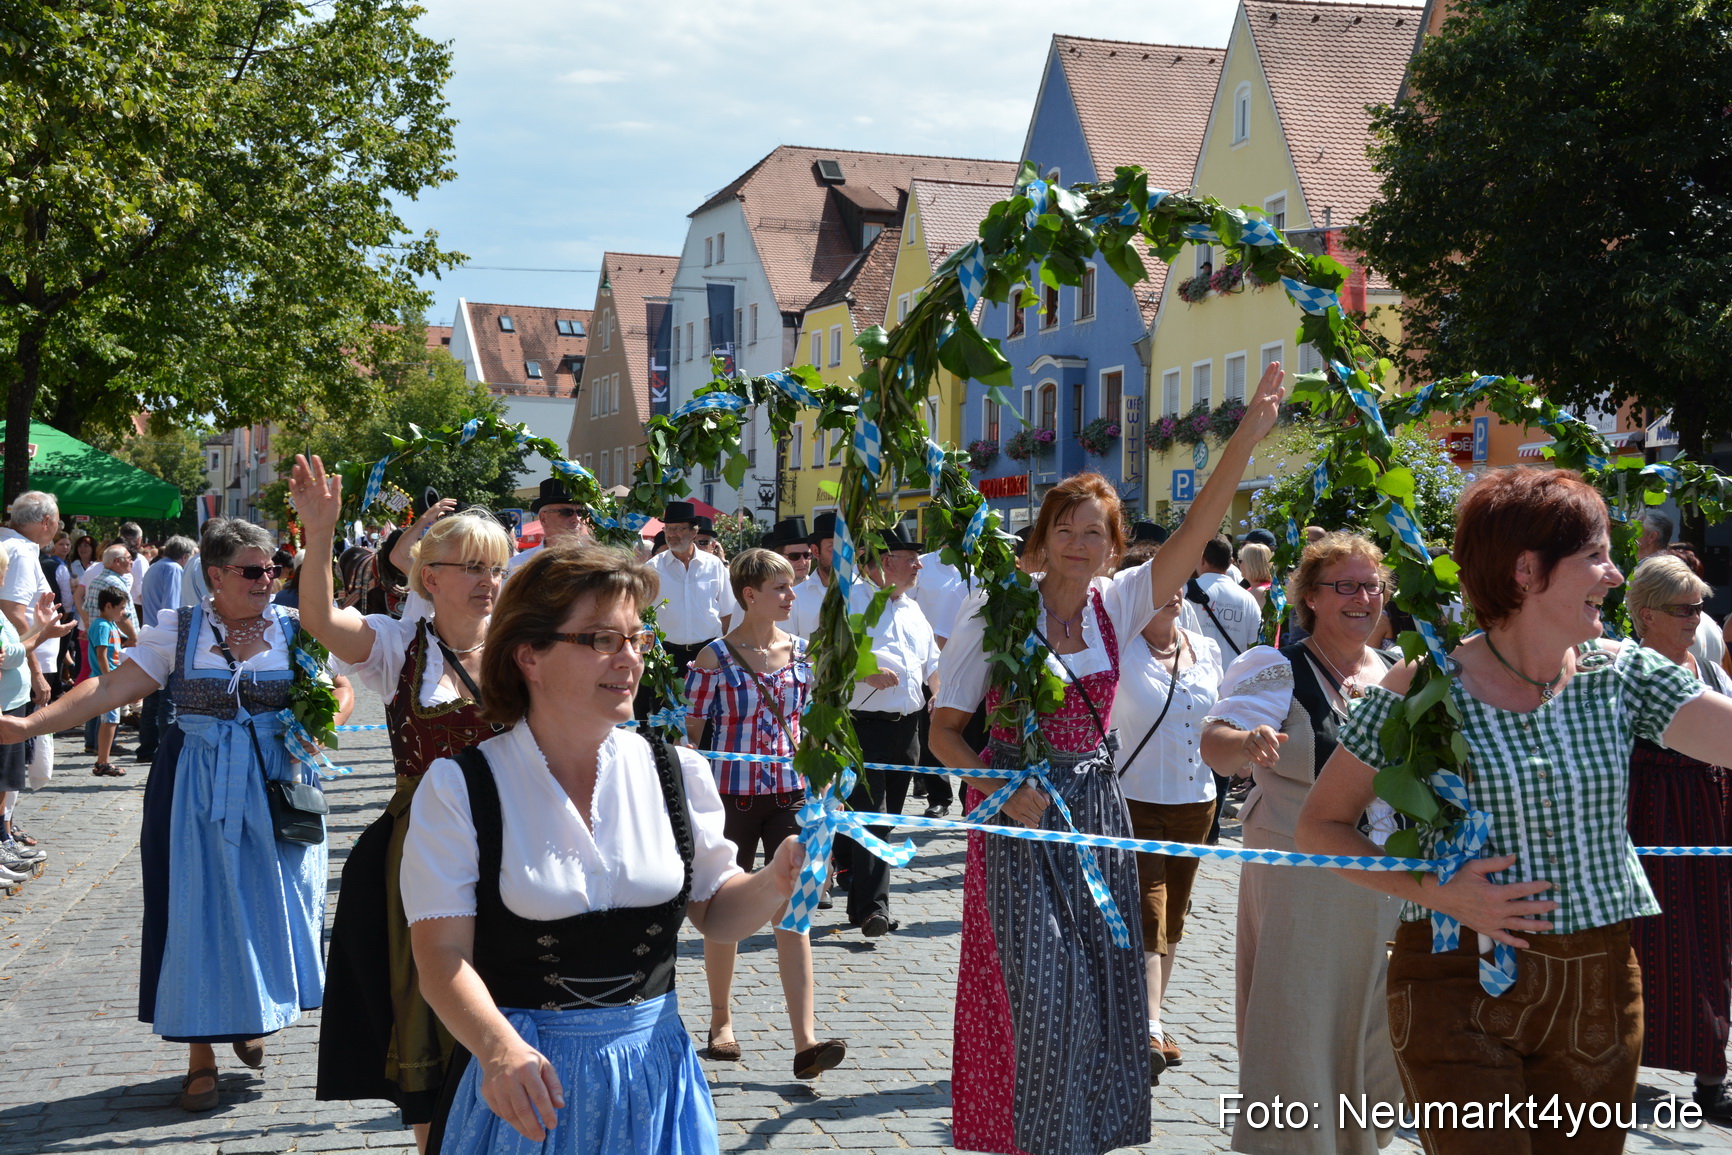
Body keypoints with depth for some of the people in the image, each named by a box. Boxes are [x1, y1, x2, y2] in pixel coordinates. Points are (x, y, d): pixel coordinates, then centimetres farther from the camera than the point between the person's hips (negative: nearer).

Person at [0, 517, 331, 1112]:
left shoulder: (294, 628, 0)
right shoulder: (178, 630, -1)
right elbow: (111, 688, -6)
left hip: (276, 789, 1)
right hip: (196, 791, -1)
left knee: (268, 903, 5)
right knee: (196, 910, 1)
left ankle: (251, 1017, 32)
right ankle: (201, 1054, 11)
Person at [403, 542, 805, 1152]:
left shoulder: (674, 772, 3)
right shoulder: (459, 787, -8)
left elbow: (715, 913, 10)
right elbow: (443, 954, -13)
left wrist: (773, 883, -11)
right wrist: (500, 1049, -30)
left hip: (653, 1072, 3)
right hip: (526, 1082, -3)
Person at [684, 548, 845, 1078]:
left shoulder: (800, 651, 7)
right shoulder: (715, 657, -6)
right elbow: (690, 734, -4)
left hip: (789, 794, 3)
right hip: (731, 795, -3)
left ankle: (805, 1042, -9)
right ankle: (721, 1021, 28)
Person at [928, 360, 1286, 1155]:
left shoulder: (1117, 605, 1)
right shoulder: (997, 608, -8)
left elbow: (1196, 531, -9)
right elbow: (944, 729, -5)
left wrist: (1246, 438, -20)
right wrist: (1002, 787, -21)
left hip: (1095, 807, 4)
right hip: (1020, 816, -4)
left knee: (1102, 984, 6)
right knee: (1039, 984, -8)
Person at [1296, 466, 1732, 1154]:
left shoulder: (1621, 675, 3)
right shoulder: (1418, 691, -8)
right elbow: (1319, 826, -3)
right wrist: (1434, 892, -14)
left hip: (1597, 987, 4)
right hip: (1459, 985, -4)